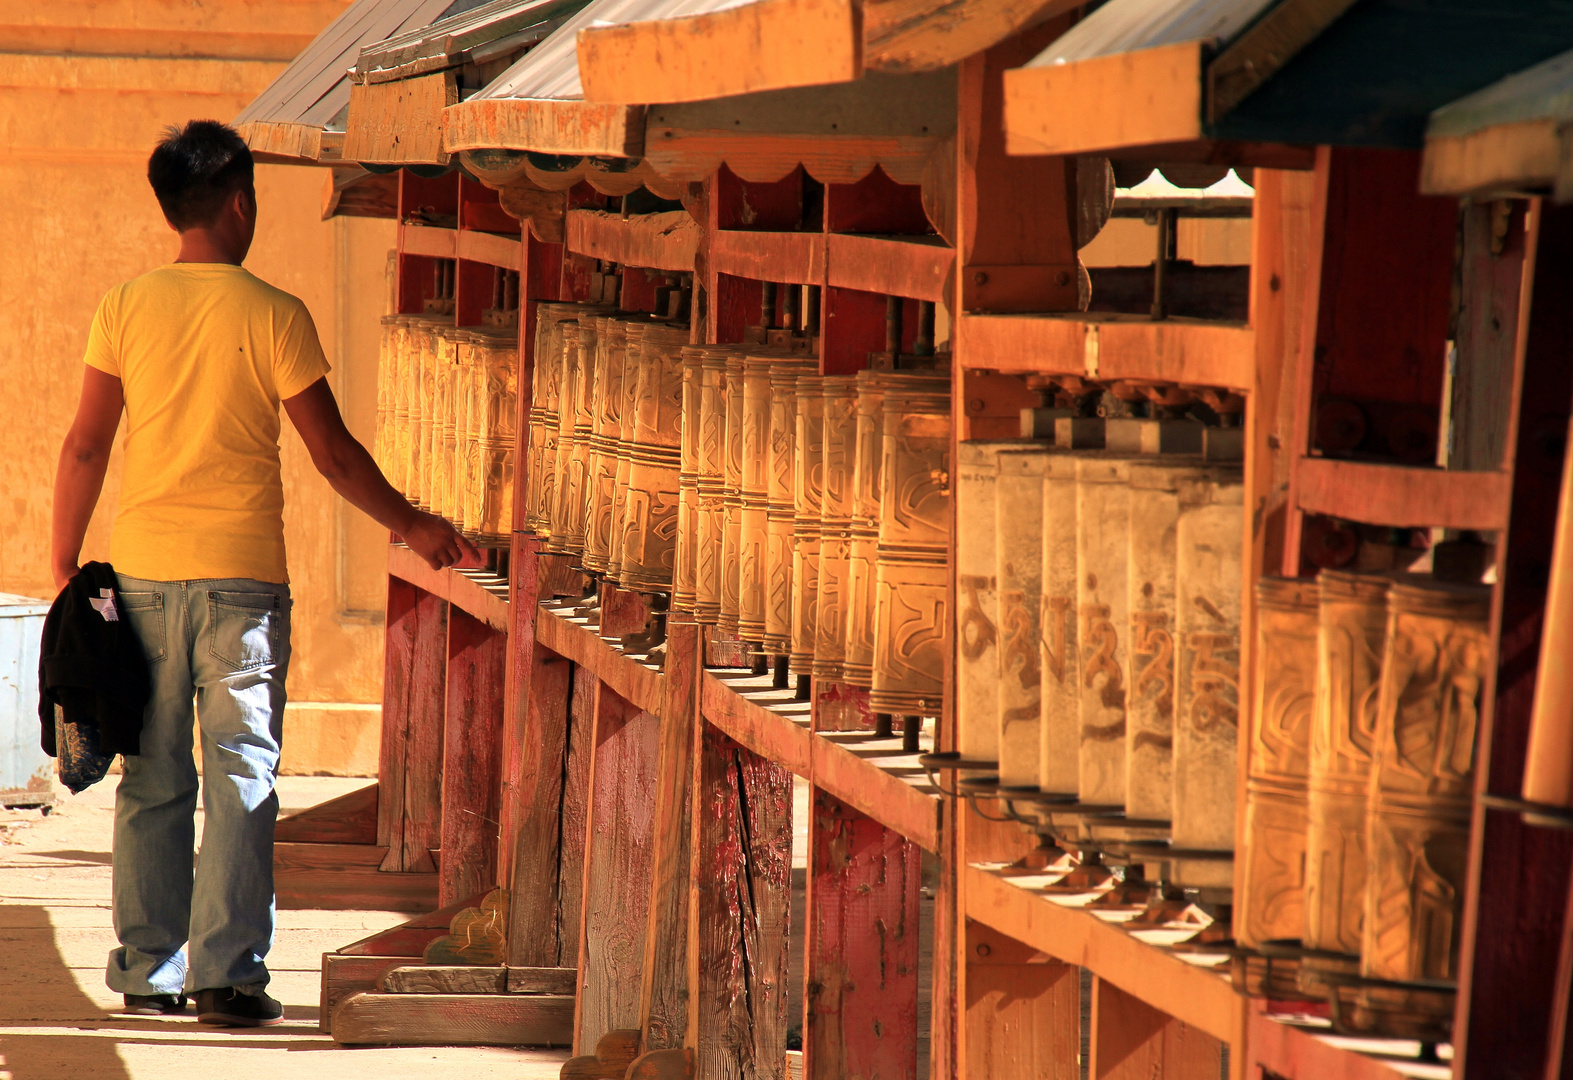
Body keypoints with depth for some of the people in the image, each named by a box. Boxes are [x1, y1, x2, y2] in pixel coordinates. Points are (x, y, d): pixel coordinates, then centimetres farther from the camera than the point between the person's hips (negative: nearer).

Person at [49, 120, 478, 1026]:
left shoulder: (125, 308, 1)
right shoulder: (275, 316, -5)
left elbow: (86, 447, 2)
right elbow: (333, 452, -2)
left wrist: (65, 562, 11)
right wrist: (411, 524, 12)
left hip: (146, 573, 3)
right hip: (242, 576, -3)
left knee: (152, 781, 9)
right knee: (241, 779, 1)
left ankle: (148, 972, 12)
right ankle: (227, 974, -3)